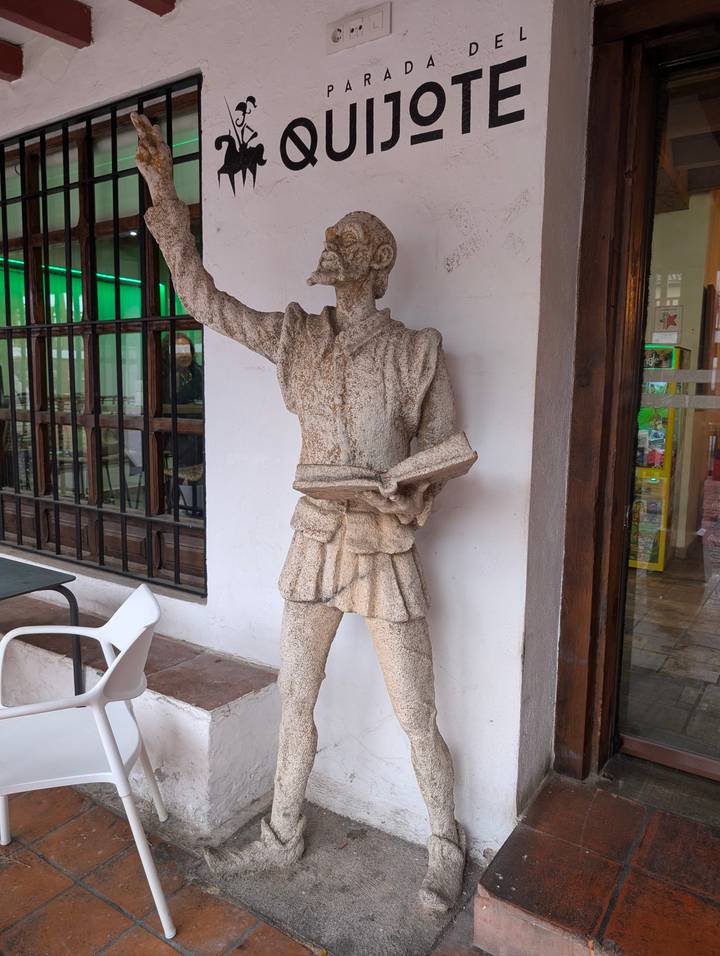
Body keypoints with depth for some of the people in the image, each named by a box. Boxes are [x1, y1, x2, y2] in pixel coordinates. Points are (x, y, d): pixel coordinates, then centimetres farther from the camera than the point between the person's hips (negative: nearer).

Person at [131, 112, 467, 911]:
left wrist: (413, 501, -19)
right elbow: (203, 299, 2)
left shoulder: (417, 350, -5)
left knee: (416, 720, 9)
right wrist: (164, 194, -2)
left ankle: (445, 846, 37)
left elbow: (440, 449, 1)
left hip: (385, 553, -3)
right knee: (294, 702, 16)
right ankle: (281, 837, 40)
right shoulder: (297, 338, 4)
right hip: (315, 545, 4)